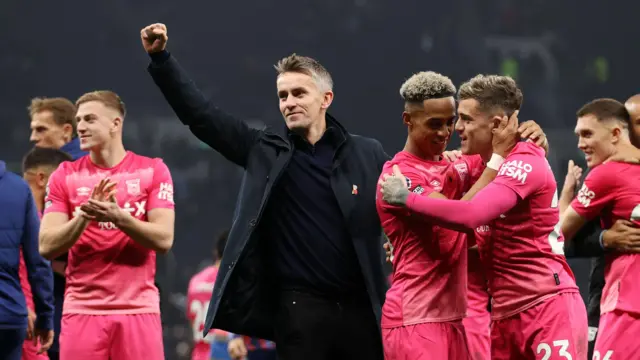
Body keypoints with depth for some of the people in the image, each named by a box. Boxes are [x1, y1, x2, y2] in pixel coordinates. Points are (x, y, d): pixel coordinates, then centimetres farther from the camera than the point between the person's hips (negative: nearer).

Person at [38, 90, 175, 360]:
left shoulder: (153, 171, 3)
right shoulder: (65, 176, 6)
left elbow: (164, 239, -6)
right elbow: (46, 246, -2)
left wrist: (118, 217, -20)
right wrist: (85, 216, -17)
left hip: (138, 308, -1)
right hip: (82, 309, 1)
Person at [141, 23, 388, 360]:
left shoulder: (367, 154, 5)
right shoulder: (265, 152, 6)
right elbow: (199, 114, 3)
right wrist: (160, 58, -4)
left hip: (360, 306, 0)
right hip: (299, 307, 0)